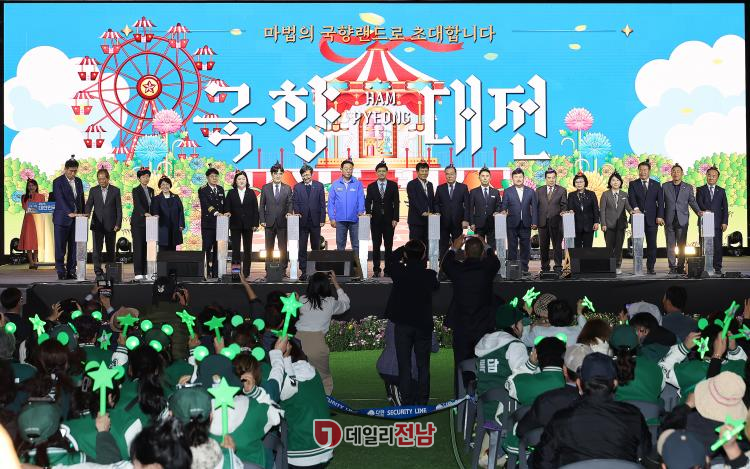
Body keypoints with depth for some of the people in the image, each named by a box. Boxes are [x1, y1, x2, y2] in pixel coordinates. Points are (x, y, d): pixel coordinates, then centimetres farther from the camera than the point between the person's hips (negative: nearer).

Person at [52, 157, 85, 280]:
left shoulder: (78, 181, 12)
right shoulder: (58, 182, -7)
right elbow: (60, 199, -18)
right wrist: (69, 213, -28)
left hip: (76, 219, 5)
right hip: (62, 219, -5)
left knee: (74, 247, 4)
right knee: (60, 247, -2)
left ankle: (71, 271, 10)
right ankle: (61, 272, 3)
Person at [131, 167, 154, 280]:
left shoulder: (151, 190, 14)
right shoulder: (136, 190, -6)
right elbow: (137, 204, -22)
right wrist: (145, 213, -37)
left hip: (148, 222, 6)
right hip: (138, 222, -5)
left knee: (146, 247, 3)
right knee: (138, 247, -6)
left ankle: (145, 271, 6)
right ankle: (138, 272, -6)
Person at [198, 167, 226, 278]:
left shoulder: (221, 189, 16)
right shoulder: (203, 190, -3)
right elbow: (206, 205, -17)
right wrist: (216, 213, -30)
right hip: (208, 224, -5)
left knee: (218, 249, 4)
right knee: (207, 249, -5)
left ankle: (216, 272, 8)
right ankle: (206, 272, -3)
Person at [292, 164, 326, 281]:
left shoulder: (319, 186, 5)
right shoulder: (297, 187, 6)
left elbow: (322, 203, 3)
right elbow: (294, 202, 2)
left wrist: (322, 219, -3)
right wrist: (297, 212, -17)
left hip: (315, 221, 0)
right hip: (302, 221, 0)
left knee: (315, 247, 7)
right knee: (302, 248, -2)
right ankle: (303, 271, 0)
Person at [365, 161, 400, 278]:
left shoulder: (393, 185, 5)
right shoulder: (371, 187, 8)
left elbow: (396, 202, 2)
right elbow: (368, 202, 5)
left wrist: (395, 218, -5)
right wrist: (368, 213, -14)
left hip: (389, 219, -1)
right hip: (376, 220, 1)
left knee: (388, 246, 0)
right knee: (376, 246, 2)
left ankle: (388, 270, 4)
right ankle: (376, 270, 7)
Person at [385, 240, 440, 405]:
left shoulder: (399, 273, -11)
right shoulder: (429, 275, -10)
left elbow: (393, 258, 11)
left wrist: (404, 248, 23)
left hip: (402, 324, 0)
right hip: (424, 324, 1)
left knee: (404, 365, 5)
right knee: (423, 365, 9)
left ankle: (407, 402, 5)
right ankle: (422, 402, 10)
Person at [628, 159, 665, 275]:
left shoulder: (656, 185, 11)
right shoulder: (633, 184, 6)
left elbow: (660, 201, 5)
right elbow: (631, 198, -9)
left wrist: (660, 216, -7)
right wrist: (635, 208, -29)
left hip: (652, 219, 1)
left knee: (652, 244, 0)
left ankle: (650, 267, 5)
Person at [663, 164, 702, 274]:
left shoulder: (688, 187, 10)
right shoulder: (665, 186, 9)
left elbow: (692, 201, 7)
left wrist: (698, 211, -11)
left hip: (682, 220, 0)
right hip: (669, 220, 0)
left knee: (682, 245, -1)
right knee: (670, 245, 1)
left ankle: (681, 266, 5)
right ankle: (672, 267, 5)